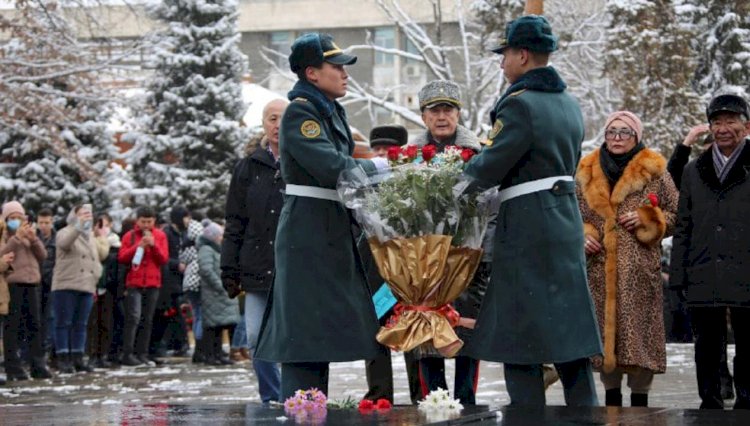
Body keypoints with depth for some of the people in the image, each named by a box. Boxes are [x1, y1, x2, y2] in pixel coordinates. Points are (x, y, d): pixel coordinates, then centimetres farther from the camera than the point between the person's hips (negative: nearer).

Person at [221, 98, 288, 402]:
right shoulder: (249, 167, 10)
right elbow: (235, 223, 11)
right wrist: (230, 269, 5)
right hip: (257, 271, 3)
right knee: (257, 339, 0)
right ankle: (272, 400, 13)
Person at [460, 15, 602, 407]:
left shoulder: (520, 105, -14)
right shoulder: (569, 104, 13)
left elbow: (487, 171, -15)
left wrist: (462, 169, 6)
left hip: (527, 230, -8)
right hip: (566, 223, 8)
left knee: (520, 342, -3)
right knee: (568, 330, 11)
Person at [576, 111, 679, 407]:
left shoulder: (655, 172, 4)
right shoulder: (587, 174, 12)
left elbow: (678, 214, 7)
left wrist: (647, 219, -9)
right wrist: (582, 236, 2)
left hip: (640, 271, -3)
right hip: (599, 270, 3)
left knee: (638, 333, -5)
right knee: (604, 328, 5)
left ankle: (639, 398, 4)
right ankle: (611, 395, 17)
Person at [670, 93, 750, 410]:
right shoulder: (694, 171, 15)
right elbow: (683, 228, 15)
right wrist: (678, 276, 8)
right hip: (703, 282, 3)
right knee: (707, 351, 8)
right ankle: (710, 408, 15)